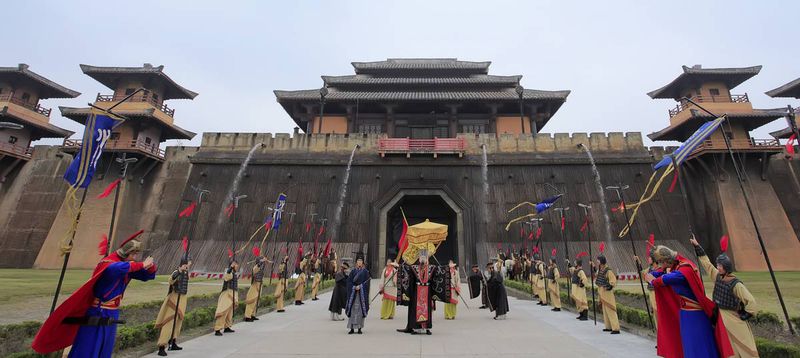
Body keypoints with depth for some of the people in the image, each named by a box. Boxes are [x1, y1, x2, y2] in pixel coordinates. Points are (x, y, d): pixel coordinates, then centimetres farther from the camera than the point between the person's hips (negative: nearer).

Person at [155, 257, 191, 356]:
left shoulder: (186, 272, 6)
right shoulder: (176, 272, -19)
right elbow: (171, 280, -41)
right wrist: (180, 271, -50)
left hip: (182, 298, 8)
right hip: (175, 298, -8)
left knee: (178, 321, 16)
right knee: (169, 322, -10)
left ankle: (173, 343, 29)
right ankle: (161, 347, -7)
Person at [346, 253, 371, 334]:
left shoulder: (365, 271, 4)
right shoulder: (353, 271, 7)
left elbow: (367, 282, -2)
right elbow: (349, 282, 2)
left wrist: (360, 286, -14)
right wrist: (354, 287, -12)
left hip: (362, 293, -1)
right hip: (353, 292, 1)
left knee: (361, 309, 0)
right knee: (353, 309, 0)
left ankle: (359, 328, 8)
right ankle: (352, 328, 7)